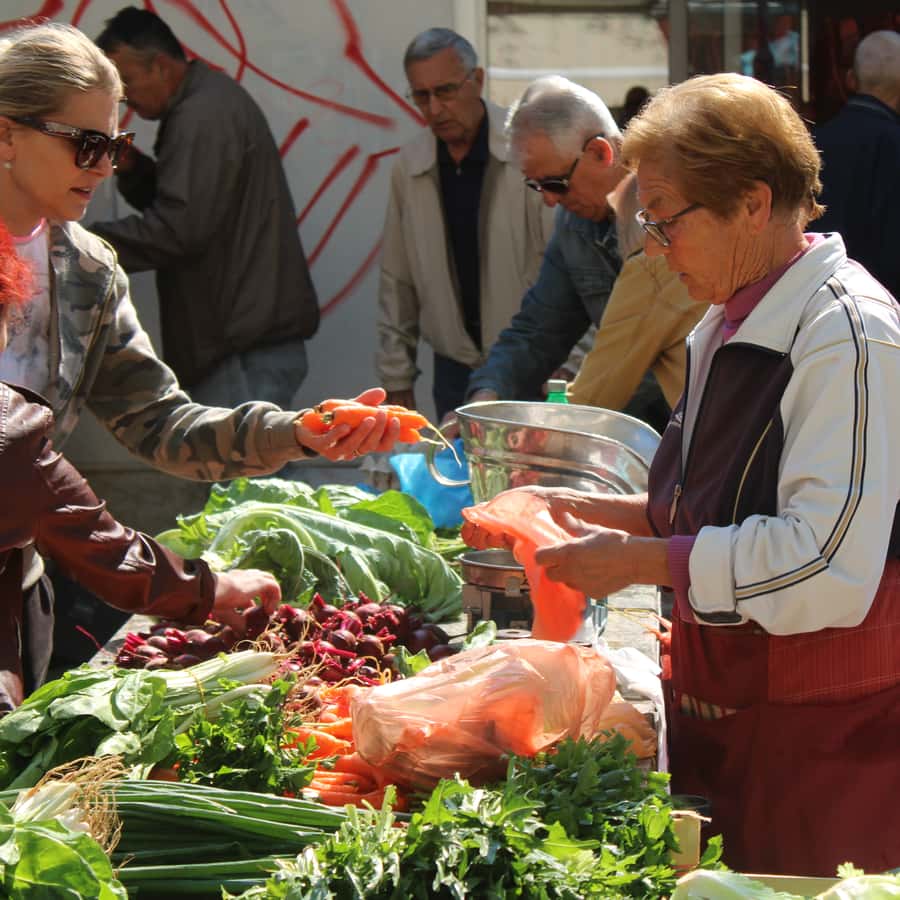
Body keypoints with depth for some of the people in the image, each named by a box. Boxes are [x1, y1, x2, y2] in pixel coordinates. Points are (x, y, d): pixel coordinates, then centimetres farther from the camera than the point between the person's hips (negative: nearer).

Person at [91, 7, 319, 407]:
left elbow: (177, 229, -23)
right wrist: (132, 170, 4)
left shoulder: (203, 117, -17)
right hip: (244, 337, 11)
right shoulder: (207, 101, 16)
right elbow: (175, 204, 22)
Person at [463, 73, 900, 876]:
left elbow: (828, 568, -25)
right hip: (722, 707, 8)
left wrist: (640, 559, -18)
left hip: (823, 730, -8)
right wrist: (613, 513, 5)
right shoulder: (733, 323, 11)